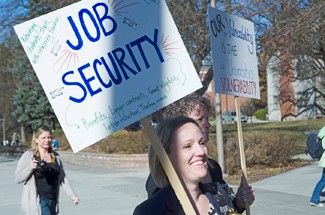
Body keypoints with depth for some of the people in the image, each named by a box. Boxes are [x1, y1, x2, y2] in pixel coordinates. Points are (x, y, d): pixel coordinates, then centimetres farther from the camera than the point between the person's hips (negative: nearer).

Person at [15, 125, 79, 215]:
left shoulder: (56, 157, 12)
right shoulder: (28, 156, -4)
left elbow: (63, 178, 14)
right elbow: (17, 179, -5)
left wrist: (72, 195, 4)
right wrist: (30, 167, -21)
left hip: (52, 200, 6)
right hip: (37, 201, -6)